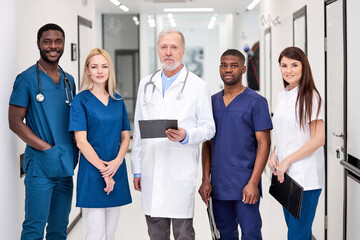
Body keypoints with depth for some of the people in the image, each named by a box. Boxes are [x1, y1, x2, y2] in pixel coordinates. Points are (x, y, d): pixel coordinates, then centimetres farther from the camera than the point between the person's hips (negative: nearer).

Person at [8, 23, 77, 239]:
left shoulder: (69, 80, 13)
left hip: (66, 166, 6)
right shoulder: (27, 78, -4)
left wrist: (74, 149, 3)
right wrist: (47, 148, -14)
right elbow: (15, 122, -8)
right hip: (40, 165, -6)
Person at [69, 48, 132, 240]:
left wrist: (116, 163, -8)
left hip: (116, 172, 5)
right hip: (92, 174, -5)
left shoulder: (118, 101, 11)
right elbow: (81, 141, -10)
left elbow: (125, 137, 10)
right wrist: (103, 170, -14)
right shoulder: (81, 101, -4)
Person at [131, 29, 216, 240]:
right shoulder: (146, 84, 14)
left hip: (181, 172, -4)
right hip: (151, 172, 4)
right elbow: (138, 129, 16)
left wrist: (185, 136, -21)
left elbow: (208, 128, 0)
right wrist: (137, 169, 13)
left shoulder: (198, 86, 1)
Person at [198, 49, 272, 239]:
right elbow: (207, 143, 13)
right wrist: (206, 179, 4)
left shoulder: (256, 102, -3)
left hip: (245, 185, -4)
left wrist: (253, 182, -15)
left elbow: (264, 144, -7)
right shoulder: (212, 102, 12)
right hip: (218, 185, 5)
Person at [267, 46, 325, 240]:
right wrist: (274, 155, 4)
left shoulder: (310, 97, -10)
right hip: (285, 175, 7)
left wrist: (287, 160, -14)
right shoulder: (282, 97, 13)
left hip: (305, 177, -7)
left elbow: (319, 139, -14)